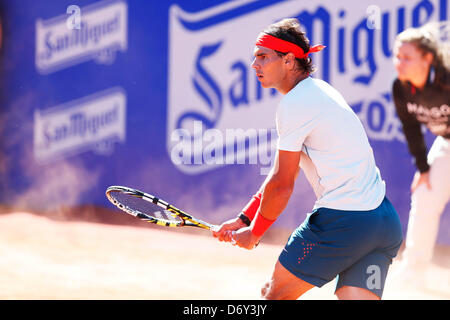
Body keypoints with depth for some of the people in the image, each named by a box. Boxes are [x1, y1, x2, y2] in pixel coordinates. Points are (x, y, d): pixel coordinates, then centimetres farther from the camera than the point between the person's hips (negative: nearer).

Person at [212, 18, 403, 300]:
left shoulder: (295, 103, -10)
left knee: (274, 293, 8)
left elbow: (282, 185, -8)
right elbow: (283, 174, 23)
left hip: (343, 221, -9)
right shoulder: (318, 91, 20)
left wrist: (254, 233, 7)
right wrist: (244, 219, 22)